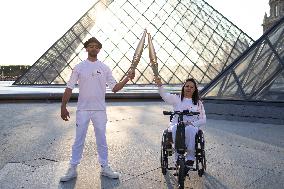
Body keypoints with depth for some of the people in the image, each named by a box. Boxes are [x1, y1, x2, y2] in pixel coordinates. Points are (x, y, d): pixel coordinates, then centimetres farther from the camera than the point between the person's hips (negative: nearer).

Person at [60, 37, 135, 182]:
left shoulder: (105, 68, 4)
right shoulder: (79, 67, 0)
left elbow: (114, 88, 1)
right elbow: (69, 88, 1)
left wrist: (127, 79, -14)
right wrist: (63, 107, -4)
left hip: (100, 110, 1)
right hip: (82, 110, -1)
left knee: (101, 140, 11)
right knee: (79, 140, 7)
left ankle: (105, 167, 24)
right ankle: (72, 169, 20)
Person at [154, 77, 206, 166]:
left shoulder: (198, 103, 16)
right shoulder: (176, 99, 13)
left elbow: (203, 120, 10)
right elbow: (164, 95, -6)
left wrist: (193, 123, -10)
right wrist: (159, 85, -26)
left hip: (192, 126, 0)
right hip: (176, 124, 0)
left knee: (190, 129, -36)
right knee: (175, 129, -36)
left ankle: (190, 157, -25)